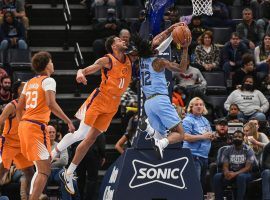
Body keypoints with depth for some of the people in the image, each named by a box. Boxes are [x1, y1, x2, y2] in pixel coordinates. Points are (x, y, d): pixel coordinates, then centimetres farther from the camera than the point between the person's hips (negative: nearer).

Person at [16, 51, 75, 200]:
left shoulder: (29, 82, 19)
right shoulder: (48, 81, -5)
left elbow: (19, 108, 20)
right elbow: (51, 104, -20)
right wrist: (68, 121, -18)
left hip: (23, 126, 9)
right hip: (37, 126, -9)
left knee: (40, 169, 21)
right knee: (44, 171, -10)